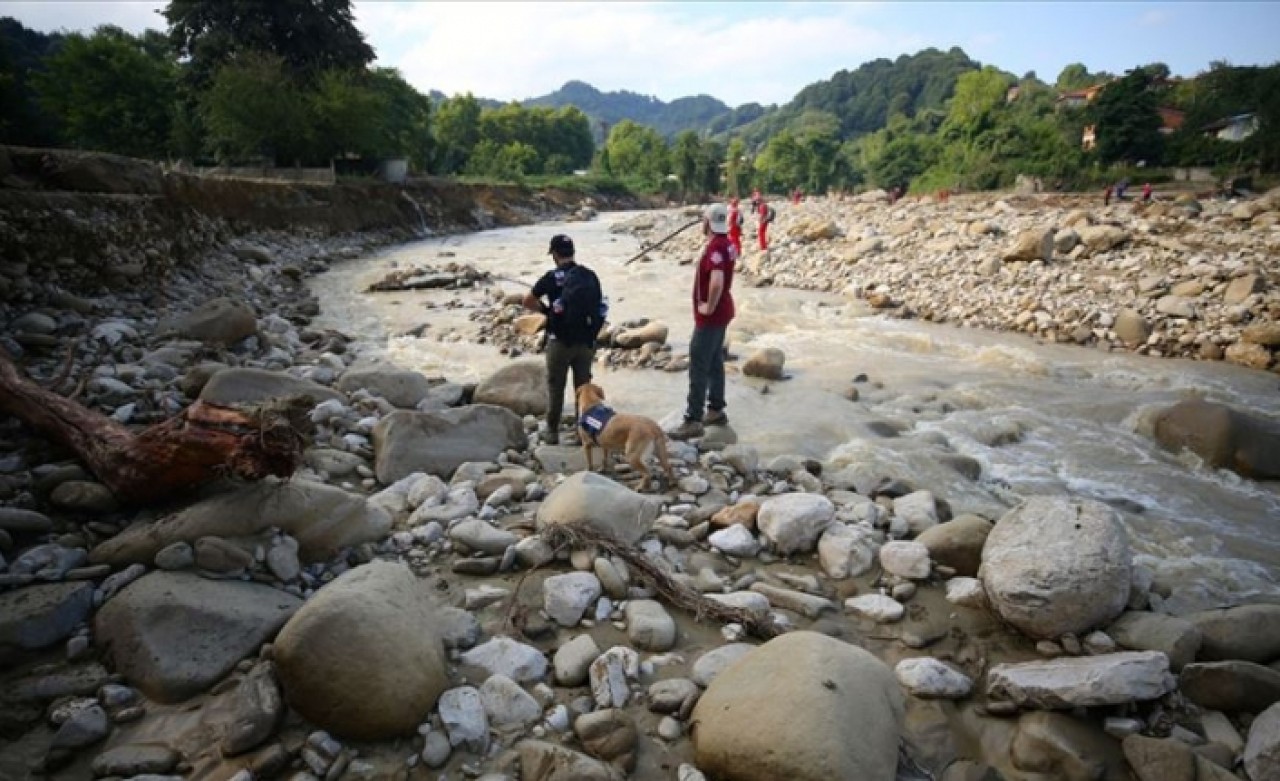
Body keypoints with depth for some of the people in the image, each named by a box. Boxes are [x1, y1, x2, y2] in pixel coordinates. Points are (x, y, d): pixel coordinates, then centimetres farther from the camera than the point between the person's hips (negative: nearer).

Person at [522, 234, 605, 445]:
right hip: (586, 342, 3)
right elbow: (600, 308, 6)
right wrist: (592, 336, 13)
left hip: (560, 341, -3)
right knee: (583, 386, 13)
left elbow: (527, 302, -5)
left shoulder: (552, 277, -9)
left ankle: (553, 431, 15)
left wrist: (545, 309, 10)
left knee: (555, 387, 9)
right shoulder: (590, 276, 3)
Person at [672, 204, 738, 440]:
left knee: (698, 367, -6)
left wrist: (709, 306, -23)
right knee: (715, 363, 17)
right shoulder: (727, 244, 8)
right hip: (721, 312, 10)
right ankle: (716, 411, 27)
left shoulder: (715, 247, -23)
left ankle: (693, 421, -3)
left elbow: (717, 282, -37)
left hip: (711, 316, -10)